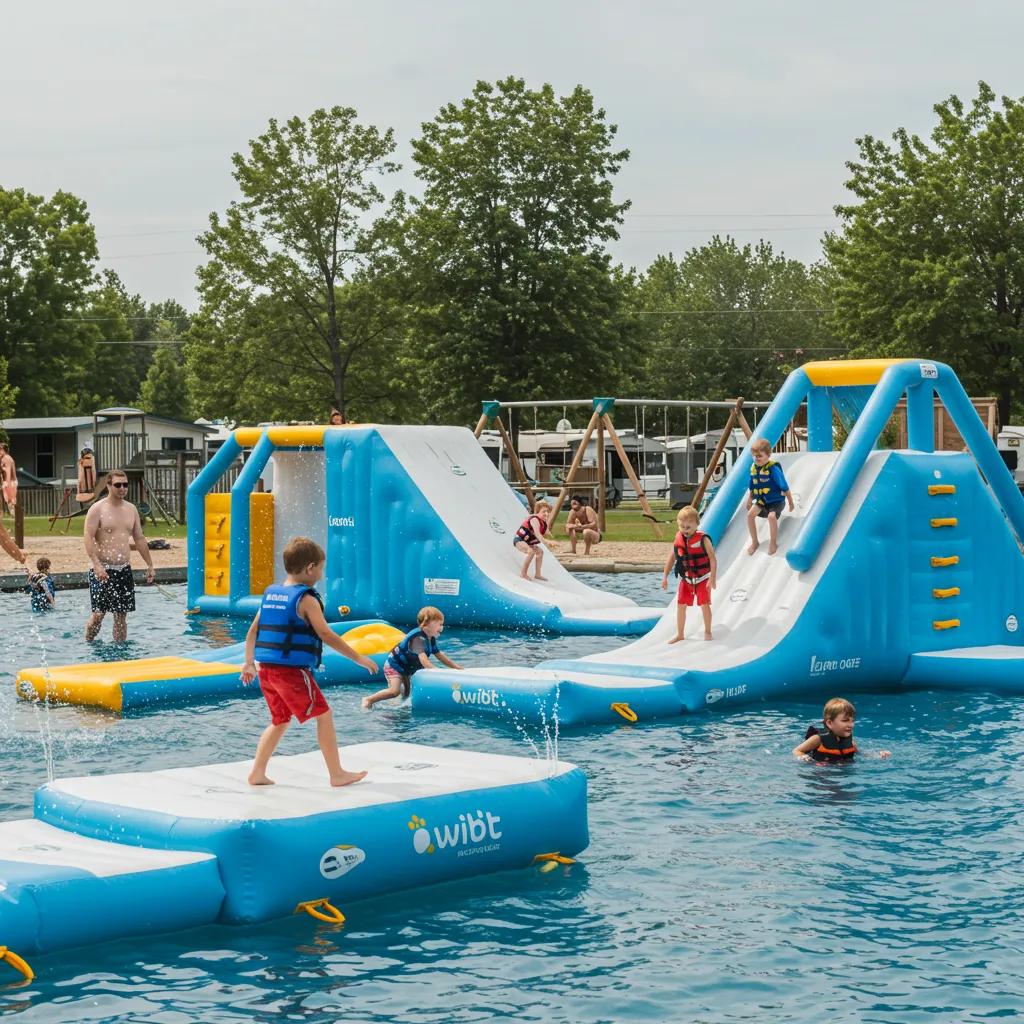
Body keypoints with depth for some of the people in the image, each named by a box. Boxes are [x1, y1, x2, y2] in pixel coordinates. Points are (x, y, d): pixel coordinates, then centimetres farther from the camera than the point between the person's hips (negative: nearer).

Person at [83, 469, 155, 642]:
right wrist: (97, 565, -25)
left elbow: (140, 539, 19)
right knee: (98, 614, -8)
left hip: (124, 569, 5)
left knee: (121, 615, 6)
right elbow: (89, 538, -14)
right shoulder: (97, 509, -7)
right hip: (102, 570, -5)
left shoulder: (131, 509, 11)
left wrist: (150, 565, 17)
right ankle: (89, 645, 12)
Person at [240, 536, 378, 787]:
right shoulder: (306, 599, -10)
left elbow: (253, 631, 15)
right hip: (292, 671, -8)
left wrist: (249, 663, 24)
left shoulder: (270, 594, 12)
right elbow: (326, 635, -12)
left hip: (266, 669, 8)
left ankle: (257, 773, 16)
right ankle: (337, 774, 8)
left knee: (281, 720, 20)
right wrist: (358, 658, -6)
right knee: (324, 716, 4)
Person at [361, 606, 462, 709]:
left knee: (406, 694, 19)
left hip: (406, 669, 10)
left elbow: (439, 655, 5)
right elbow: (423, 659, -43)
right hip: (394, 666, -10)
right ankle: (368, 700, -14)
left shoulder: (431, 639, -2)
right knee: (394, 691, -27)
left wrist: (457, 667, 1)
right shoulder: (418, 638, -32)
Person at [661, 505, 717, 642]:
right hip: (686, 579, 5)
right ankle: (679, 634, 18)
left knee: (704, 605, -2)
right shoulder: (678, 539, -3)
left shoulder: (703, 539, -18)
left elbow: (713, 559, -18)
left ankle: (707, 632, 18)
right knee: (680, 605, 6)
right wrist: (665, 576, 6)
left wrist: (713, 578, -23)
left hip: (702, 579, -5)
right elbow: (671, 557, 6)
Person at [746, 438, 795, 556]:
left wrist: (791, 503, -9)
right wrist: (749, 500, 16)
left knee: (771, 516, -30)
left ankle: (773, 543, -7)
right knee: (750, 514, -13)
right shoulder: (753, 468, -3)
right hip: (761, 500, 6)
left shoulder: (773, 469, -22)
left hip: (776, 500, -6)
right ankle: (754, 542, 5)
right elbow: (752, 488, 12)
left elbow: (785, 488, -15)